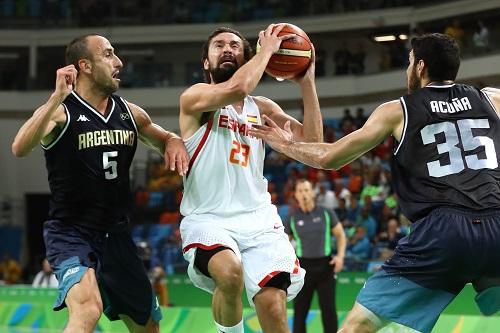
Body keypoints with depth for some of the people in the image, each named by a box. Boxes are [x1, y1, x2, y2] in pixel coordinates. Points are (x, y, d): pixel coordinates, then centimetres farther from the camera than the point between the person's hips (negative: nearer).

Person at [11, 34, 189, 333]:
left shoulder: (130, 113, 7)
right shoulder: (60, 111, -11)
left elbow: (165, 140, 25)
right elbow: (20, 148, -29)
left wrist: (175, 142, 0)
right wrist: (58, 97, -35)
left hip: (116, 234, 7)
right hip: (71, 232, -7)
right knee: (88, 308, -34)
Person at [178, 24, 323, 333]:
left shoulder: (262, 107, 16)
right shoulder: (194, 98, -1)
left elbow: (311, 141, 4)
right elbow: (236, 88, -22)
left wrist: (307, 81, 2)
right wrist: (267, 48, -8)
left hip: (258, 219, 4)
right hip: (207, 219, -4)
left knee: (273, 303, -16)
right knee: (230, 273, -35)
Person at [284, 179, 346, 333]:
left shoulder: (326, 213, 3)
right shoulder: (292, 218, 3)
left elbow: (340, 235, 10)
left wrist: (340, 256, -3)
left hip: (325, 264, 0)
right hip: (303, 266, 1)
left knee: (329, 309, -1)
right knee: (300, 310, 3)